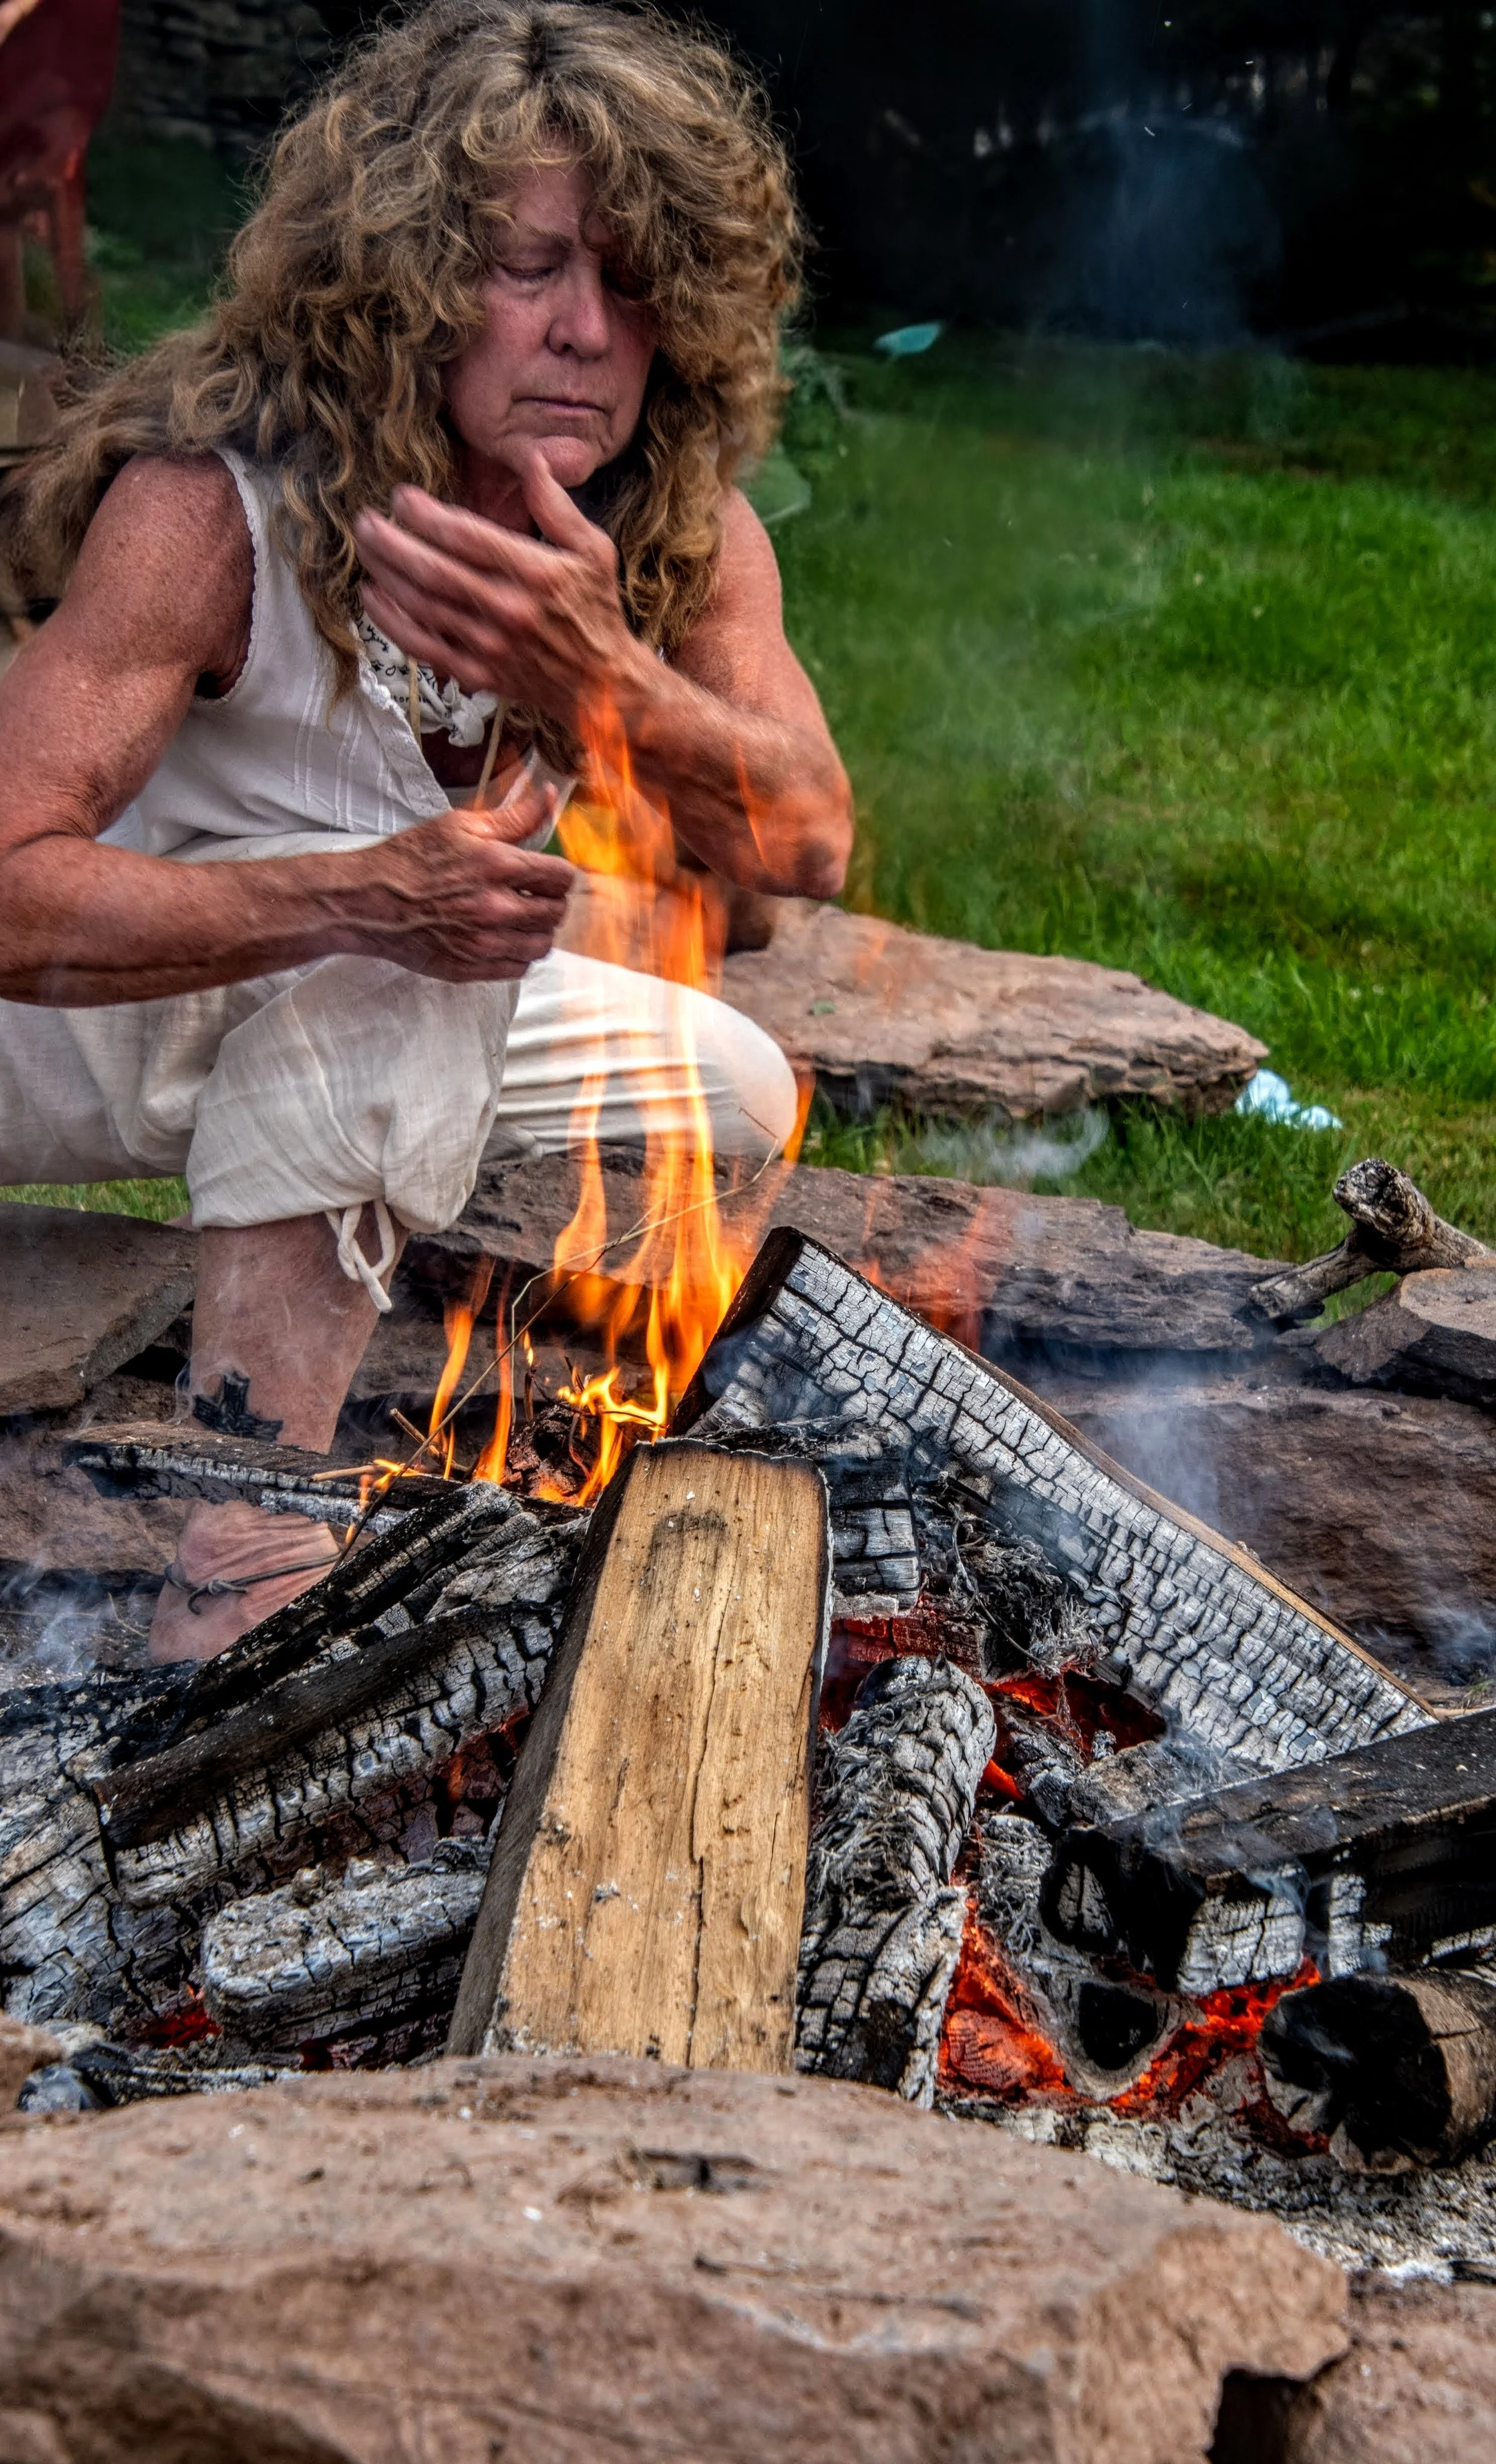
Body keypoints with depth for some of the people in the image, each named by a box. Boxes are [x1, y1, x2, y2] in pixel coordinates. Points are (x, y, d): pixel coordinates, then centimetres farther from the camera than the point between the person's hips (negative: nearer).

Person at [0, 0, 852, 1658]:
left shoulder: (682, 531, -11)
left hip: (394, 1030, 6)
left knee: (737, 1096, 2)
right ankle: (245, 1560, -36)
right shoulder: (206, 505, -28)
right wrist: (368, 897, -48)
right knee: (376, 942, -35)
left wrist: (606, 683, -47)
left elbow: (810, 845, -27)